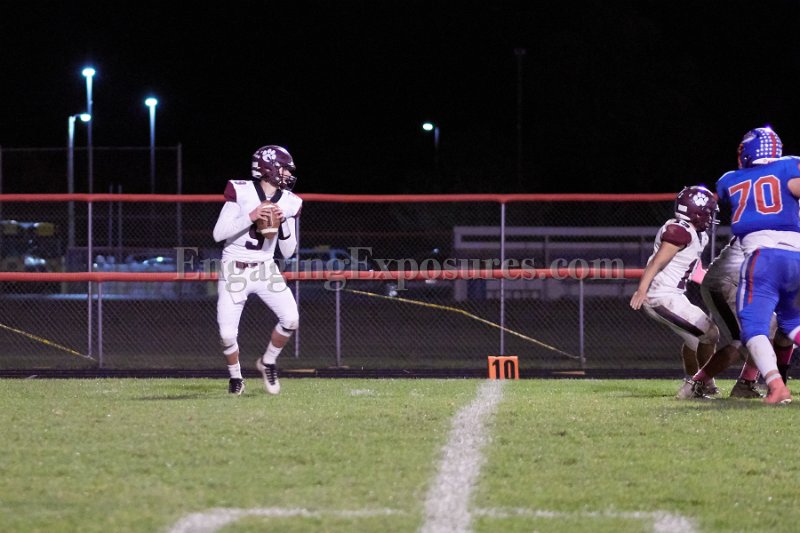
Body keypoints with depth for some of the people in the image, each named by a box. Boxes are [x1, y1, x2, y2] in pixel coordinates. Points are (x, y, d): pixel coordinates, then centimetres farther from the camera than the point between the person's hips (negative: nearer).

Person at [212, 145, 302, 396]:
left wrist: (284, 224, -15)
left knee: (291, 319, -17)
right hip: (234, 270, -3)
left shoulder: (289, 203, 0)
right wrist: (250, 217, -25)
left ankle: (268, 363, 11)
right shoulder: (240, 191, -12)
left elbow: (288, 252, 1)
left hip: (266, 269, 3)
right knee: (227, 334, -10)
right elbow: (218, 234, -14)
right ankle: (235, 375, 21)